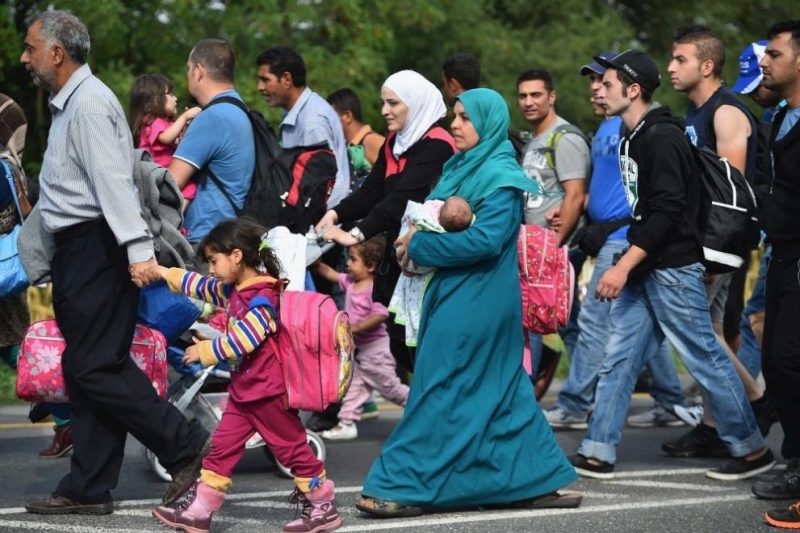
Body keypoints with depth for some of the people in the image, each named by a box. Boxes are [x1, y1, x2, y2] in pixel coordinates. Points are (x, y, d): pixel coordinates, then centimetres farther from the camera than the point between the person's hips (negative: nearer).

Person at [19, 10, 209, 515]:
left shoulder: (88, 104, -14)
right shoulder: (69, 103, 18)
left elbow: (113, 181, -23)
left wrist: (138, 250, -30)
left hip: (97, 249, -10)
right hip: (79, 249, 10)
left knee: (96, 368, -10)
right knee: (87, 369, 10)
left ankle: (187, 447, -2)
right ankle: (88, 488, 13)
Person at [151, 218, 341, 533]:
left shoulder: (262, 297, -20)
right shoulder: (234, 291, 8)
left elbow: (241, 340, -26)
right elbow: (202, 288, 25)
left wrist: (205, 351, -16)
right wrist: (165, 274, 24)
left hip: (268, 390, -9)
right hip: (243, 389, 9)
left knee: (291, 447, 0)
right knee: (221, 447, 7)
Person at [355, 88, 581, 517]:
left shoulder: (499, 177, -13)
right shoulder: (460, 168, 14)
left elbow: (485, 240, -23)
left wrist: (419, 247, -16)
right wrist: (415, 236, -3)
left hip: (477, 303, -9)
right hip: (456, 293, 9)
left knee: (442, 392, -6)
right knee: (501, 393, 11)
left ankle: (406, 487, -2)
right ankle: (536, 481, 17)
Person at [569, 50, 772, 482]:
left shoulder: (663, 138, -16)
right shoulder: (633, 138, 14)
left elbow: (667, 211, -23)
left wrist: (624, 265, -25)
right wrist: (627, 266, 17)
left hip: (672, 268, -10)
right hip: (642, 269, 10)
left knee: (706, 358, -2)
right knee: (617, 359, 7)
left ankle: (752, 450, 8)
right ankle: (596, 454, 9)